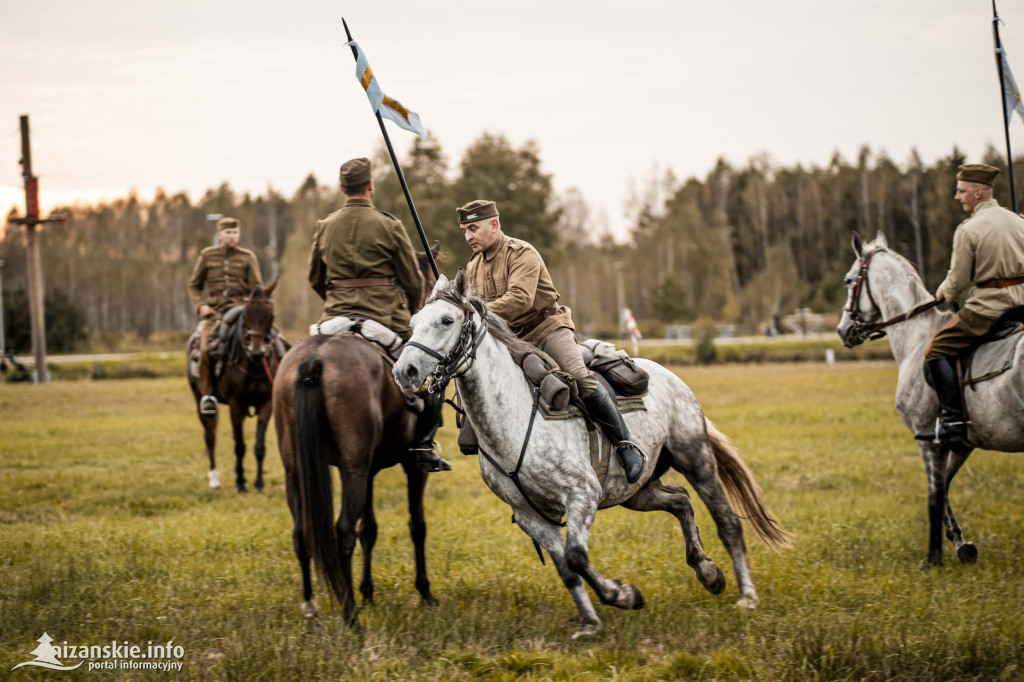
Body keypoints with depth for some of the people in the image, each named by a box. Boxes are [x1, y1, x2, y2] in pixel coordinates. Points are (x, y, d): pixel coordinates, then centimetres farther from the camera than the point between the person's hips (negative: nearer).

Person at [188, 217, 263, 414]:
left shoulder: (247, 257, 11)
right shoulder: (207, 255, 11)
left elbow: (257, 287, 11)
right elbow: (194, 285, 17)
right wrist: (201, 305, 1)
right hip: (214, 310, 0)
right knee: (206, 348, -23)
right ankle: (206, 394, -13)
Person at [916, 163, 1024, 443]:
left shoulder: (968, 230, -9)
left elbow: (957, 281, -7)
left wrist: (944, 292, 13)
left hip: (988, 305, -7)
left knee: (937, 351, -1)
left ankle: (952, 422, -12)